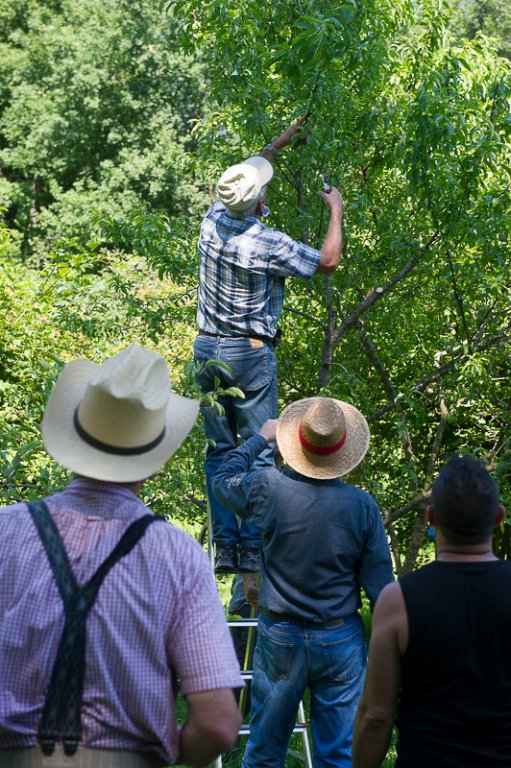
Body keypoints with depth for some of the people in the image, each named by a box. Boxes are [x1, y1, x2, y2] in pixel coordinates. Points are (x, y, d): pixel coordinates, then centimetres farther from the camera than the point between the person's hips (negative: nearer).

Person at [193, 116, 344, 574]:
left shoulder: (212, 222, 2)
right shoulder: (267, 244, -17)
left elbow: (244, 178, 23)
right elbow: (327, 262, -5)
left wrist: (277, 145, 33)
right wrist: (336, 212, 8)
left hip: (207, 350, 6)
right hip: (249, 354, -6)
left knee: (219, 451, 9)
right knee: (257, 452, 1)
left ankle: (225, 546, 10)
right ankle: (252, 548, 1)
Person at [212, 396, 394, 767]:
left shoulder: (269, 489, -11)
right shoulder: (362, 506, -12)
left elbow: (223, 479, 11)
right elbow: (380, 584, -7)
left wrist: (260, 439, 24)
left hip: (280, 638, 1)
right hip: (341, 640, -1)